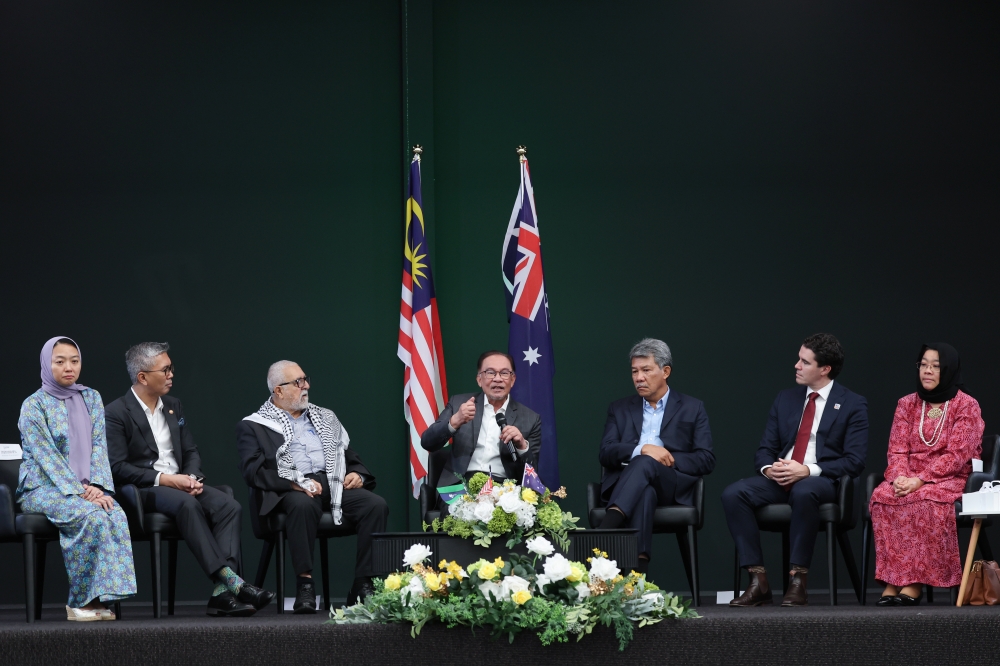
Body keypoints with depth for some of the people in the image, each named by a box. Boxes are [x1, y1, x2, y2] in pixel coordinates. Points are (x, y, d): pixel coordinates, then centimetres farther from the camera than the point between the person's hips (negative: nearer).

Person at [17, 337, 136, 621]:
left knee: (117, 516, -29)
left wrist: (98, 487, -11)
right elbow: (47, 457, -11)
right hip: (43, 488, -4)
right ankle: (79, 601, -24)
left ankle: (100, 598, -27)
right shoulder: (34, 405, -3)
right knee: (91, 516, -33)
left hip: (86, 487, 4)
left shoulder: (91, 399, 13)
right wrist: (79, 491, -21)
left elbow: (99, 447, 6)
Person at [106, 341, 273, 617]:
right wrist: (163, 479, -19)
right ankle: (228, 580, -41)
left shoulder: (173, 406, 16)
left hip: (179, 484, 6)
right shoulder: (117, 413, -5)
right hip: (142, 490, -6)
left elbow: (191, 452, 18)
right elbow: (118, 467, -12)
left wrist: (191, 477, -5)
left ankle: (222, 594, -35)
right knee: (188, 504, -37)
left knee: (229, 506, -22)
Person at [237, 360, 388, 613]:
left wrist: (358, 474, 3)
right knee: (303, 505, -40)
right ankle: (304, 584, -33)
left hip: (336, 485, 5)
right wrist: (295, 482, -17)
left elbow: (351, 457, 28)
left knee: (376, 504, -24)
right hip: (292, 491, -4)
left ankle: (364, 586, -23)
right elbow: (253, 471, -4)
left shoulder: (326, 419, 27)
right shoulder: (253, 426, 10)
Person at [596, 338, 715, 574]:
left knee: (645, 464, -37)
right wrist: (642, 449, -13)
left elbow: (706, 460, 7)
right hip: (625, 482, 1)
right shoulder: (620, 409, 23)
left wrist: (669, 460, -10)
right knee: (644, 493, -39)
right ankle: (638, 563, -58)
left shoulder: (692, 408, 18)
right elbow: (606, 454, 7)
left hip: (672, 487, -1)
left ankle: (603, 534, -58)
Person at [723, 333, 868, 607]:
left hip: (821, 481, -5)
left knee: (803, 492, -41)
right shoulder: (785, 400, 16)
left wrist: (807, 471, -20)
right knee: (733, 494, -24)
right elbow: (765, 449, 15)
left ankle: (797, 580, -32)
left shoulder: (853, 405, 1)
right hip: (780, 479, 5)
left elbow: (854, 461, -8)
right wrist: (768, 468, -11)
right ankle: (758, 581, -25)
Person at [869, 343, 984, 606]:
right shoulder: (907, 404, 14)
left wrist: (920, 480, -21)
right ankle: (893, 581, -33)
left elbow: (957, 455, -10)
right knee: (881, 496, -30)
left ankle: (914, 584, -36)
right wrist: (899, 478, -17)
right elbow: (897, 449, 6)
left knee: (925, 501, -38)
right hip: (909, 479, 4)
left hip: (950, 479, -4)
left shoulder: (966, 405, -1)